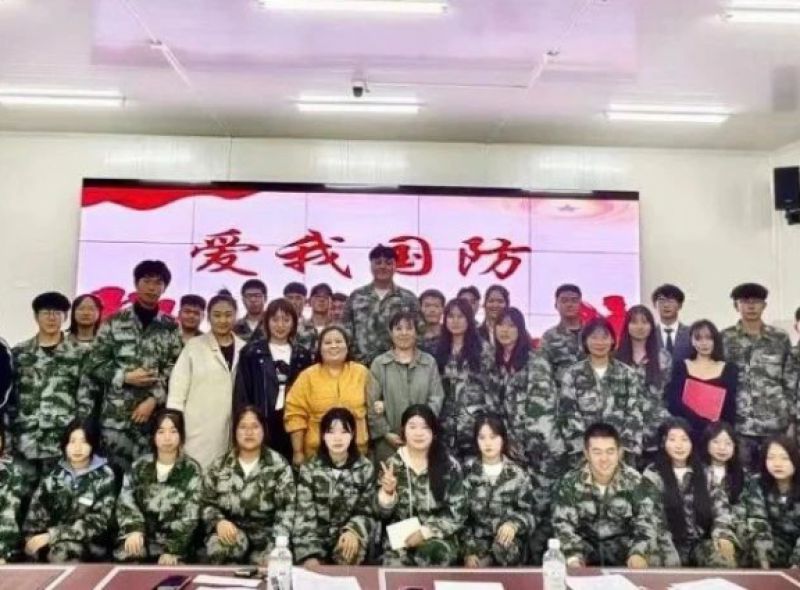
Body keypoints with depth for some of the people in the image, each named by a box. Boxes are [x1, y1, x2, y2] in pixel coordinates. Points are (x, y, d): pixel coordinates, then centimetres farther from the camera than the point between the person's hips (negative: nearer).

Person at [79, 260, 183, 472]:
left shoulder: (171, 327, 6)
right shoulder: (114, 322, 6)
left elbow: (175, 370, 0)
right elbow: (94, 363, 4)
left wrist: (154, 399, -11)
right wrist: (125, 377, -9)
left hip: (155, 414, 0)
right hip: (116, 414, 0)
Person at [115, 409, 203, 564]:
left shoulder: (192, 470, 1)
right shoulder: (139, 466, 9)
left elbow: (189, 516, -6)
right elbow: (125, 502, -1)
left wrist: (172, 550, -16)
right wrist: (134, 529, -20)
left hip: (174, 544, -2)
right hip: (141, 540, 2)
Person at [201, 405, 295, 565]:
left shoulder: (279, 465, 1)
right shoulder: (219, 465, 8)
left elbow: (286, 509, -6)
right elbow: (207, 503, 7)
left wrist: (277, 544, -20)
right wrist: (219, 521, -15)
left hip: (266, 535, -2)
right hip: (231, 532, 2)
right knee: (218, 545, -31)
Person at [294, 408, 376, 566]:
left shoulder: (365, 468, 3)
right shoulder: (309, 469, 1)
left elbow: (368, 511, 4)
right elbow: (304, 515, -6)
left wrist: (353, 531, -18)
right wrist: (310, 555, -19)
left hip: (348, 537, 0)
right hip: (316, 537, 0)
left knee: (347, 560, -30)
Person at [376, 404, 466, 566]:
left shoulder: (449, 466, -4)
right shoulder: (392, 464, 1)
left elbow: (458, 514, -2)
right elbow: (383, 513, 2)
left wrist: (426, 531, -13)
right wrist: (387, 492, -19)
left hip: (437, 537, 0)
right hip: (399, 538, 0)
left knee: (432, 553, -32)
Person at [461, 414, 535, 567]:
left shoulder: (518, 473, 3)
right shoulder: (468, 472, 4)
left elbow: (528, 513, 2)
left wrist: (514, 524, -22)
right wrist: (470, 551, -9)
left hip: (507, 539, 1)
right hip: (477, 540, -1)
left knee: (504, 547, -32)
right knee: (474, 567, -29)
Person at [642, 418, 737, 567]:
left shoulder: (704, 473, 11)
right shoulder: (653, 475, 1)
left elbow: (721, 506, 5)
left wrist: (723, 535, -12)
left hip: (702, 542, 3)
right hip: (671, 544, -2)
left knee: (726, 562, -27)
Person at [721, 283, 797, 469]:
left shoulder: (780, 338, 7)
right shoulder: (724, 339, 2)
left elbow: (791, 379, 9)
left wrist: (790, 413, 4)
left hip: (775, 423, 2)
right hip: (739, 424, -1)